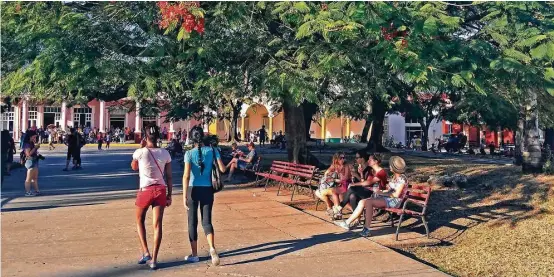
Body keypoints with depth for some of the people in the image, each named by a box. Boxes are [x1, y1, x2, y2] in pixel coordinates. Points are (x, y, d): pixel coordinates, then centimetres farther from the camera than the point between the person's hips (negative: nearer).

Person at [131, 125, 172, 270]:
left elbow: (134, 167, 14)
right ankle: (154, 259, 7)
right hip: (161, 190, 2)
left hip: (145, 190, -2)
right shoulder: (165, 153, 0)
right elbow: (169, 177, 3)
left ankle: (146, 253, 11)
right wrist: (169, 195, 11)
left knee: (140, 221, 20)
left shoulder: (140, 152, -8)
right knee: (157, 225, 5)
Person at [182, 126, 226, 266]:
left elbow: (186, 176, -15)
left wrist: (184, 196, -15)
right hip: (208, 190, 2)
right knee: (206, 221, 8)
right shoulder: (213, 151, -1)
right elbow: (222, 169, -3)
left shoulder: (189, 153, -9)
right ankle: (212, 248, -17)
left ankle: (194, 254, 18)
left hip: (194, 189, -2)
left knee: (193, 222, 11)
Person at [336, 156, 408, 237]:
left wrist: (382, 193, -12)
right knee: (362, 202, -8)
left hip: (395, 201, -9)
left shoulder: (402, 178, -11)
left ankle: (367, 229, -27)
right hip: (387, 198, 9)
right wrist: (380, 192, 1)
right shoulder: (394, 177, 17)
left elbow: (396, 194, -18)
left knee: (369, 202, -29)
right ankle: (348, 222, -9)